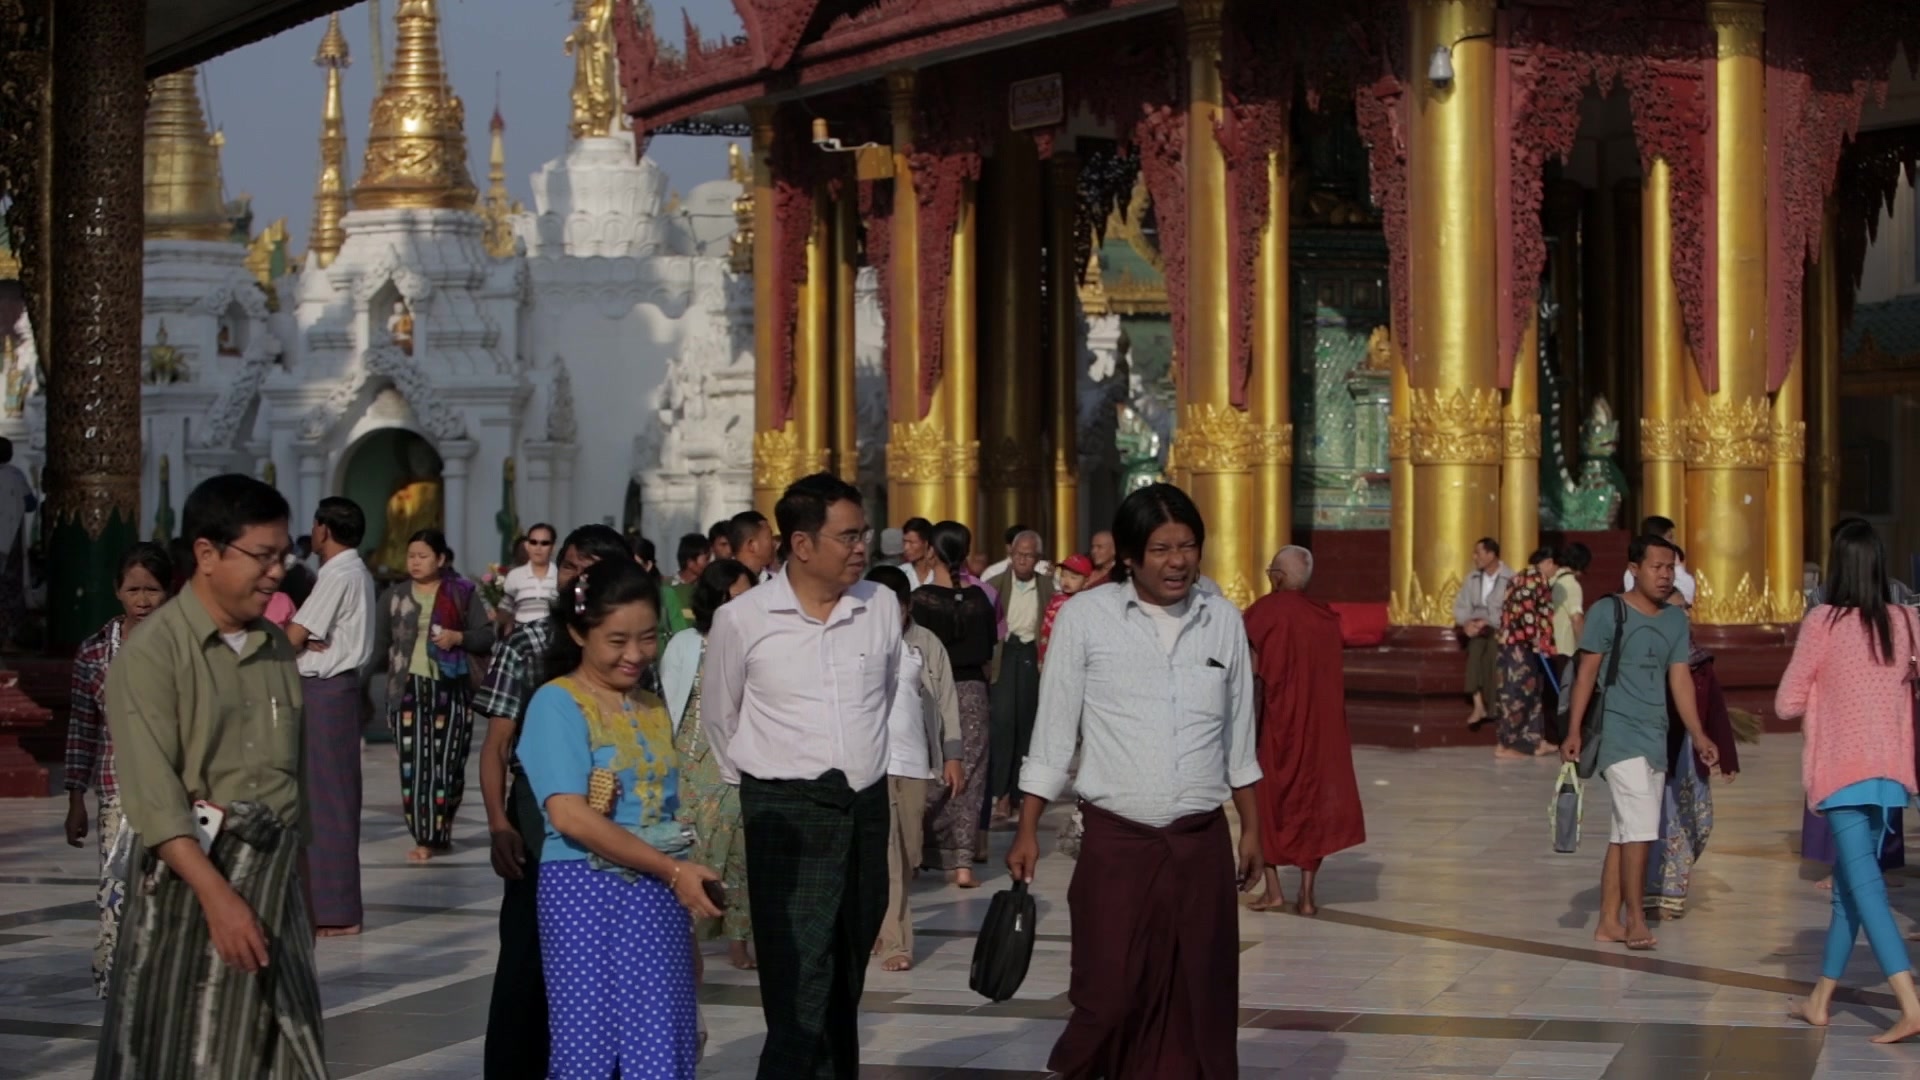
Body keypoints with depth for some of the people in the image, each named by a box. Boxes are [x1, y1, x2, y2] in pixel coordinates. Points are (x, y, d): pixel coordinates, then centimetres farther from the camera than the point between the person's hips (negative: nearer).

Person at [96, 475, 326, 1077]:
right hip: (191, 877, -6)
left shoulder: (276, 649, 10)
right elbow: (152, 797, -18)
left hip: (275, 881, 6)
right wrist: (218, 895, -26)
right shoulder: (152, 652, -10)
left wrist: (301, 887, 16)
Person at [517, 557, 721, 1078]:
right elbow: (570, 816, -16)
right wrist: (674, 870, -18)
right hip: (587, 895, -5)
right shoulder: (557, 703, -6)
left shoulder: (655, 711, 14)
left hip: (661, 899, 5)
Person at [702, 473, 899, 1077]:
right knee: (800, 989, -11)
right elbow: (719, 716, 8)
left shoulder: (881, 608, 3)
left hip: (867, 807, 4)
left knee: (846, 984, 14)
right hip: (787, 815, -4)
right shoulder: (742, 620, -7)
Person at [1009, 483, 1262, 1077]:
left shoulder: (1223, 620, 7)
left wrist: (1251, 827, 14)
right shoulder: (1086, 617, -3)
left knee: (1199, 1002, 5)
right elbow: (1053, 732, 0)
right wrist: (1027, 832, -2)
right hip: (1116, 841, -3)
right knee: (1110, 996, -5)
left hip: (1201, 842, 3)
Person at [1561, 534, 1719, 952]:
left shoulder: (1676, 620, 10)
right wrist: (1574, 731, -11)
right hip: (1619, 734, -6)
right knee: (1640, 829, -13)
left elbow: (1680, 680, 9)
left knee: (1625, 834, 10)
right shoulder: (1608, 613, -6)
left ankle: (1609, 922, 15)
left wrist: (1698, 735, 1)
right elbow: (1587, 673, -5)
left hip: (1656, 737, 6)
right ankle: (1635, 918, -4)